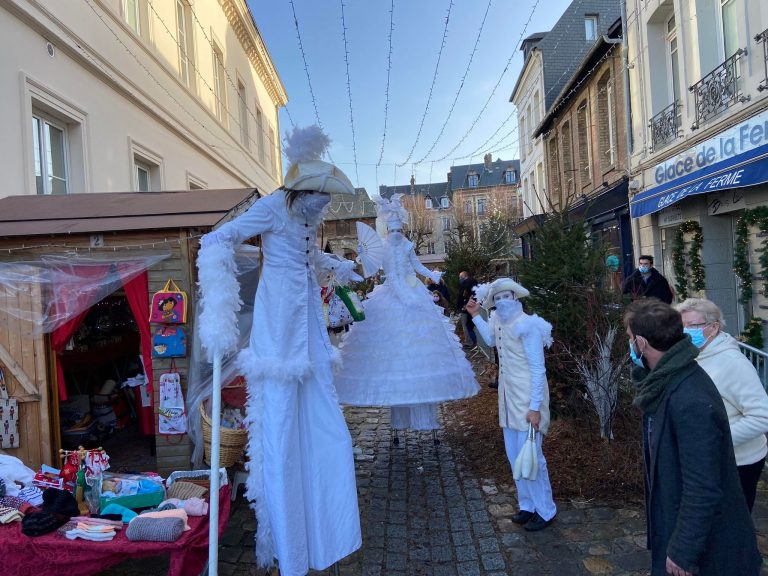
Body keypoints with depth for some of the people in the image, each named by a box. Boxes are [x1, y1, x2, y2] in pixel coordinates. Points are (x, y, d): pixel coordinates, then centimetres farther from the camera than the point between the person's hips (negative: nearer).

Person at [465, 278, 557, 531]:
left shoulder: (527, 325, -19)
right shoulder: (498, 322, 4)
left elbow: (538, 369, -18)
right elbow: (491, 339, 28)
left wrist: (535, 407, -19)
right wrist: (475, 316, 19)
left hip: (527, 397, -8)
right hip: (508, 396, 8)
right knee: (514, 455, 16)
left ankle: (545, 511, 18)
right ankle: (527, 505, 32)